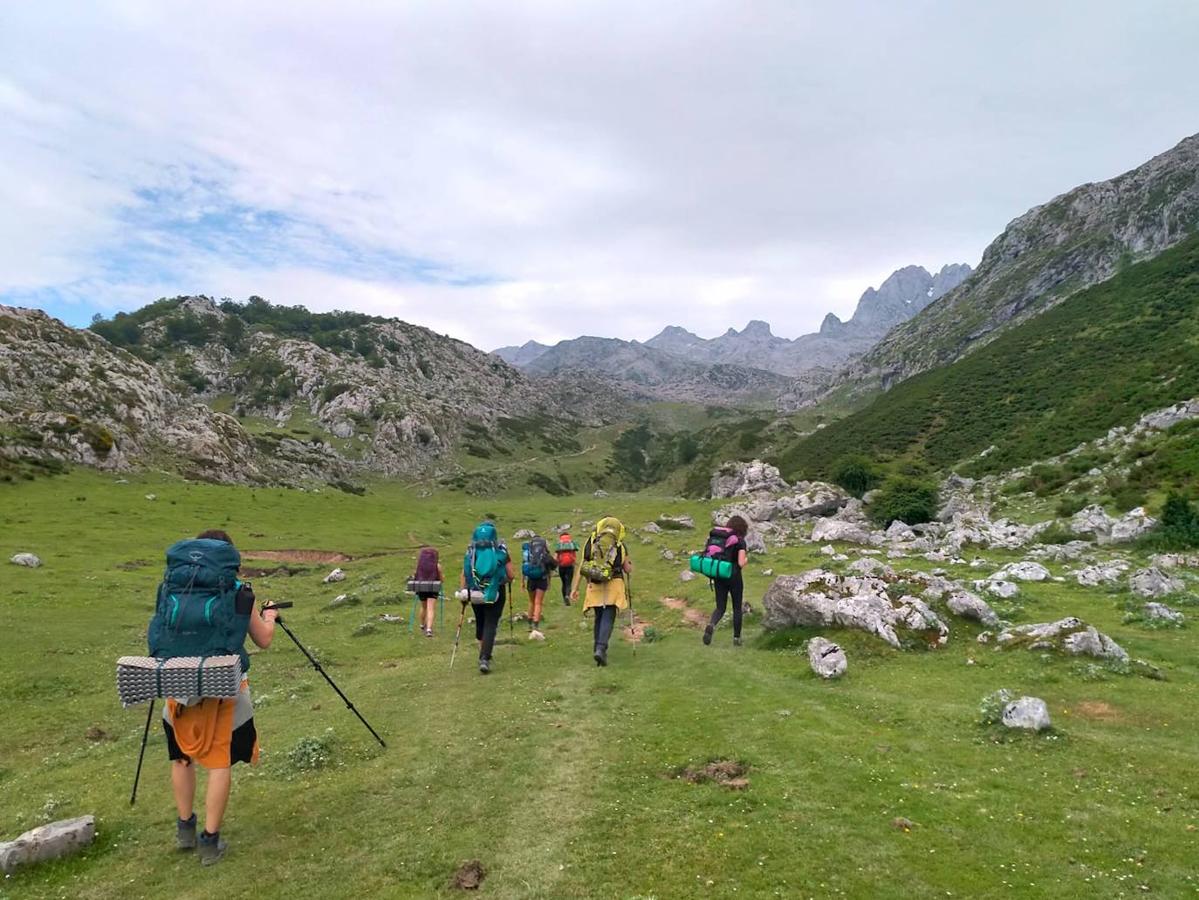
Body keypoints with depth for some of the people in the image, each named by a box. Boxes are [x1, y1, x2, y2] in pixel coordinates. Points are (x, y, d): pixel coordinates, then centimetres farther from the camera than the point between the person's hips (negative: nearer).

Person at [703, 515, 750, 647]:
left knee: (720, 608, 7)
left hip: (719, 577, 4)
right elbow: (741, 563, -16)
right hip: (734, 577, -4)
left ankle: (711, 625, -23)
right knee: (737, 608, 14)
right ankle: (736, 638, 17)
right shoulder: (740, 541, -9)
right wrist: (747, 559, 5)